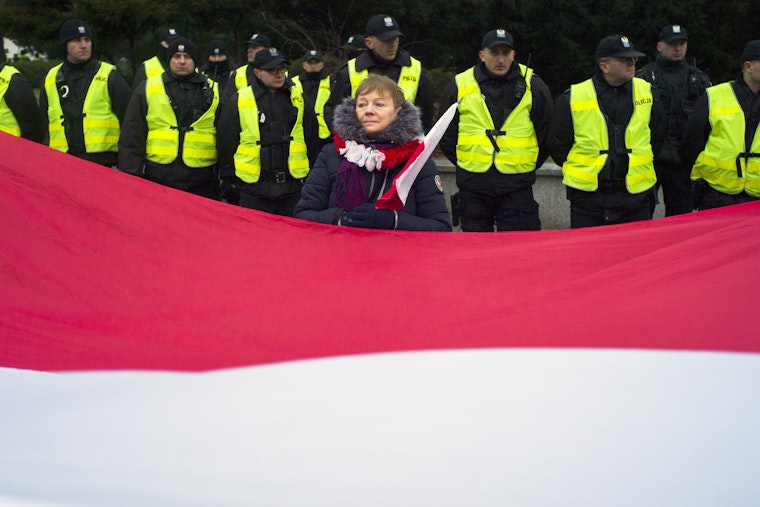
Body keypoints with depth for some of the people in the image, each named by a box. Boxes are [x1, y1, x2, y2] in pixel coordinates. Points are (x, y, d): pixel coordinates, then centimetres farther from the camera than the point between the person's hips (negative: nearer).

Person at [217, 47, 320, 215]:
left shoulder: (299, 100, 10)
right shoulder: (237, 102, 1)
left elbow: (313, 144, 14)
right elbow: (226, 146, 3)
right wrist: (228, 185, 1)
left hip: (293, 187, 2)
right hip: (253, 188, -2)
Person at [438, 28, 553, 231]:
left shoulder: (532, 85, 3)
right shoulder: (459, 86, 4)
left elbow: (546, 133, 11)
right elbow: (446, 136, 13)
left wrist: (529, 166, 11)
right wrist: (465, 163, 9)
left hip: (517, 185, -1)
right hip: (473, 185, 1)